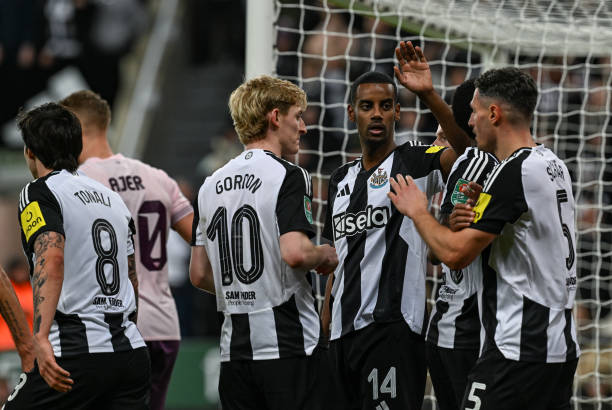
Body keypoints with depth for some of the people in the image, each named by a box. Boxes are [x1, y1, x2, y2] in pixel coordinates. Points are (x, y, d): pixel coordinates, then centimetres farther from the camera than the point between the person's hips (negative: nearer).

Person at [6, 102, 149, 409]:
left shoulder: (39, 192, -3)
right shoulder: (112, 197, 21)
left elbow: (51, 259, -21)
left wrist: (41, 338, -30)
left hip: (76, 352, -7)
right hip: (131, 349, 7)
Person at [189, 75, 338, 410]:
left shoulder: (211, 185, 12)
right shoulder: (287, 176, -9)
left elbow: (199, 274, 14)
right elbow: (294, 253, -22)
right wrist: (328, 256, -2)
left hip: (233, 348, 7)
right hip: (287, 344, -7)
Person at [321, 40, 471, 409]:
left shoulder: (413, 163, -1)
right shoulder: (341, 179, 20)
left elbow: (466, 148, -21)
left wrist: (428, 94, -31)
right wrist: (323, 327, 20)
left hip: (392, 327, -7)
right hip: (343, 333, 7)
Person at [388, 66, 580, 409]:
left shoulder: (514, 174, -16)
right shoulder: (555, 166, 13)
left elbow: (456, 254, -16)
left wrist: (417, 212, 0)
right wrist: (485, 207, 15)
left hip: (519, 352, -10)